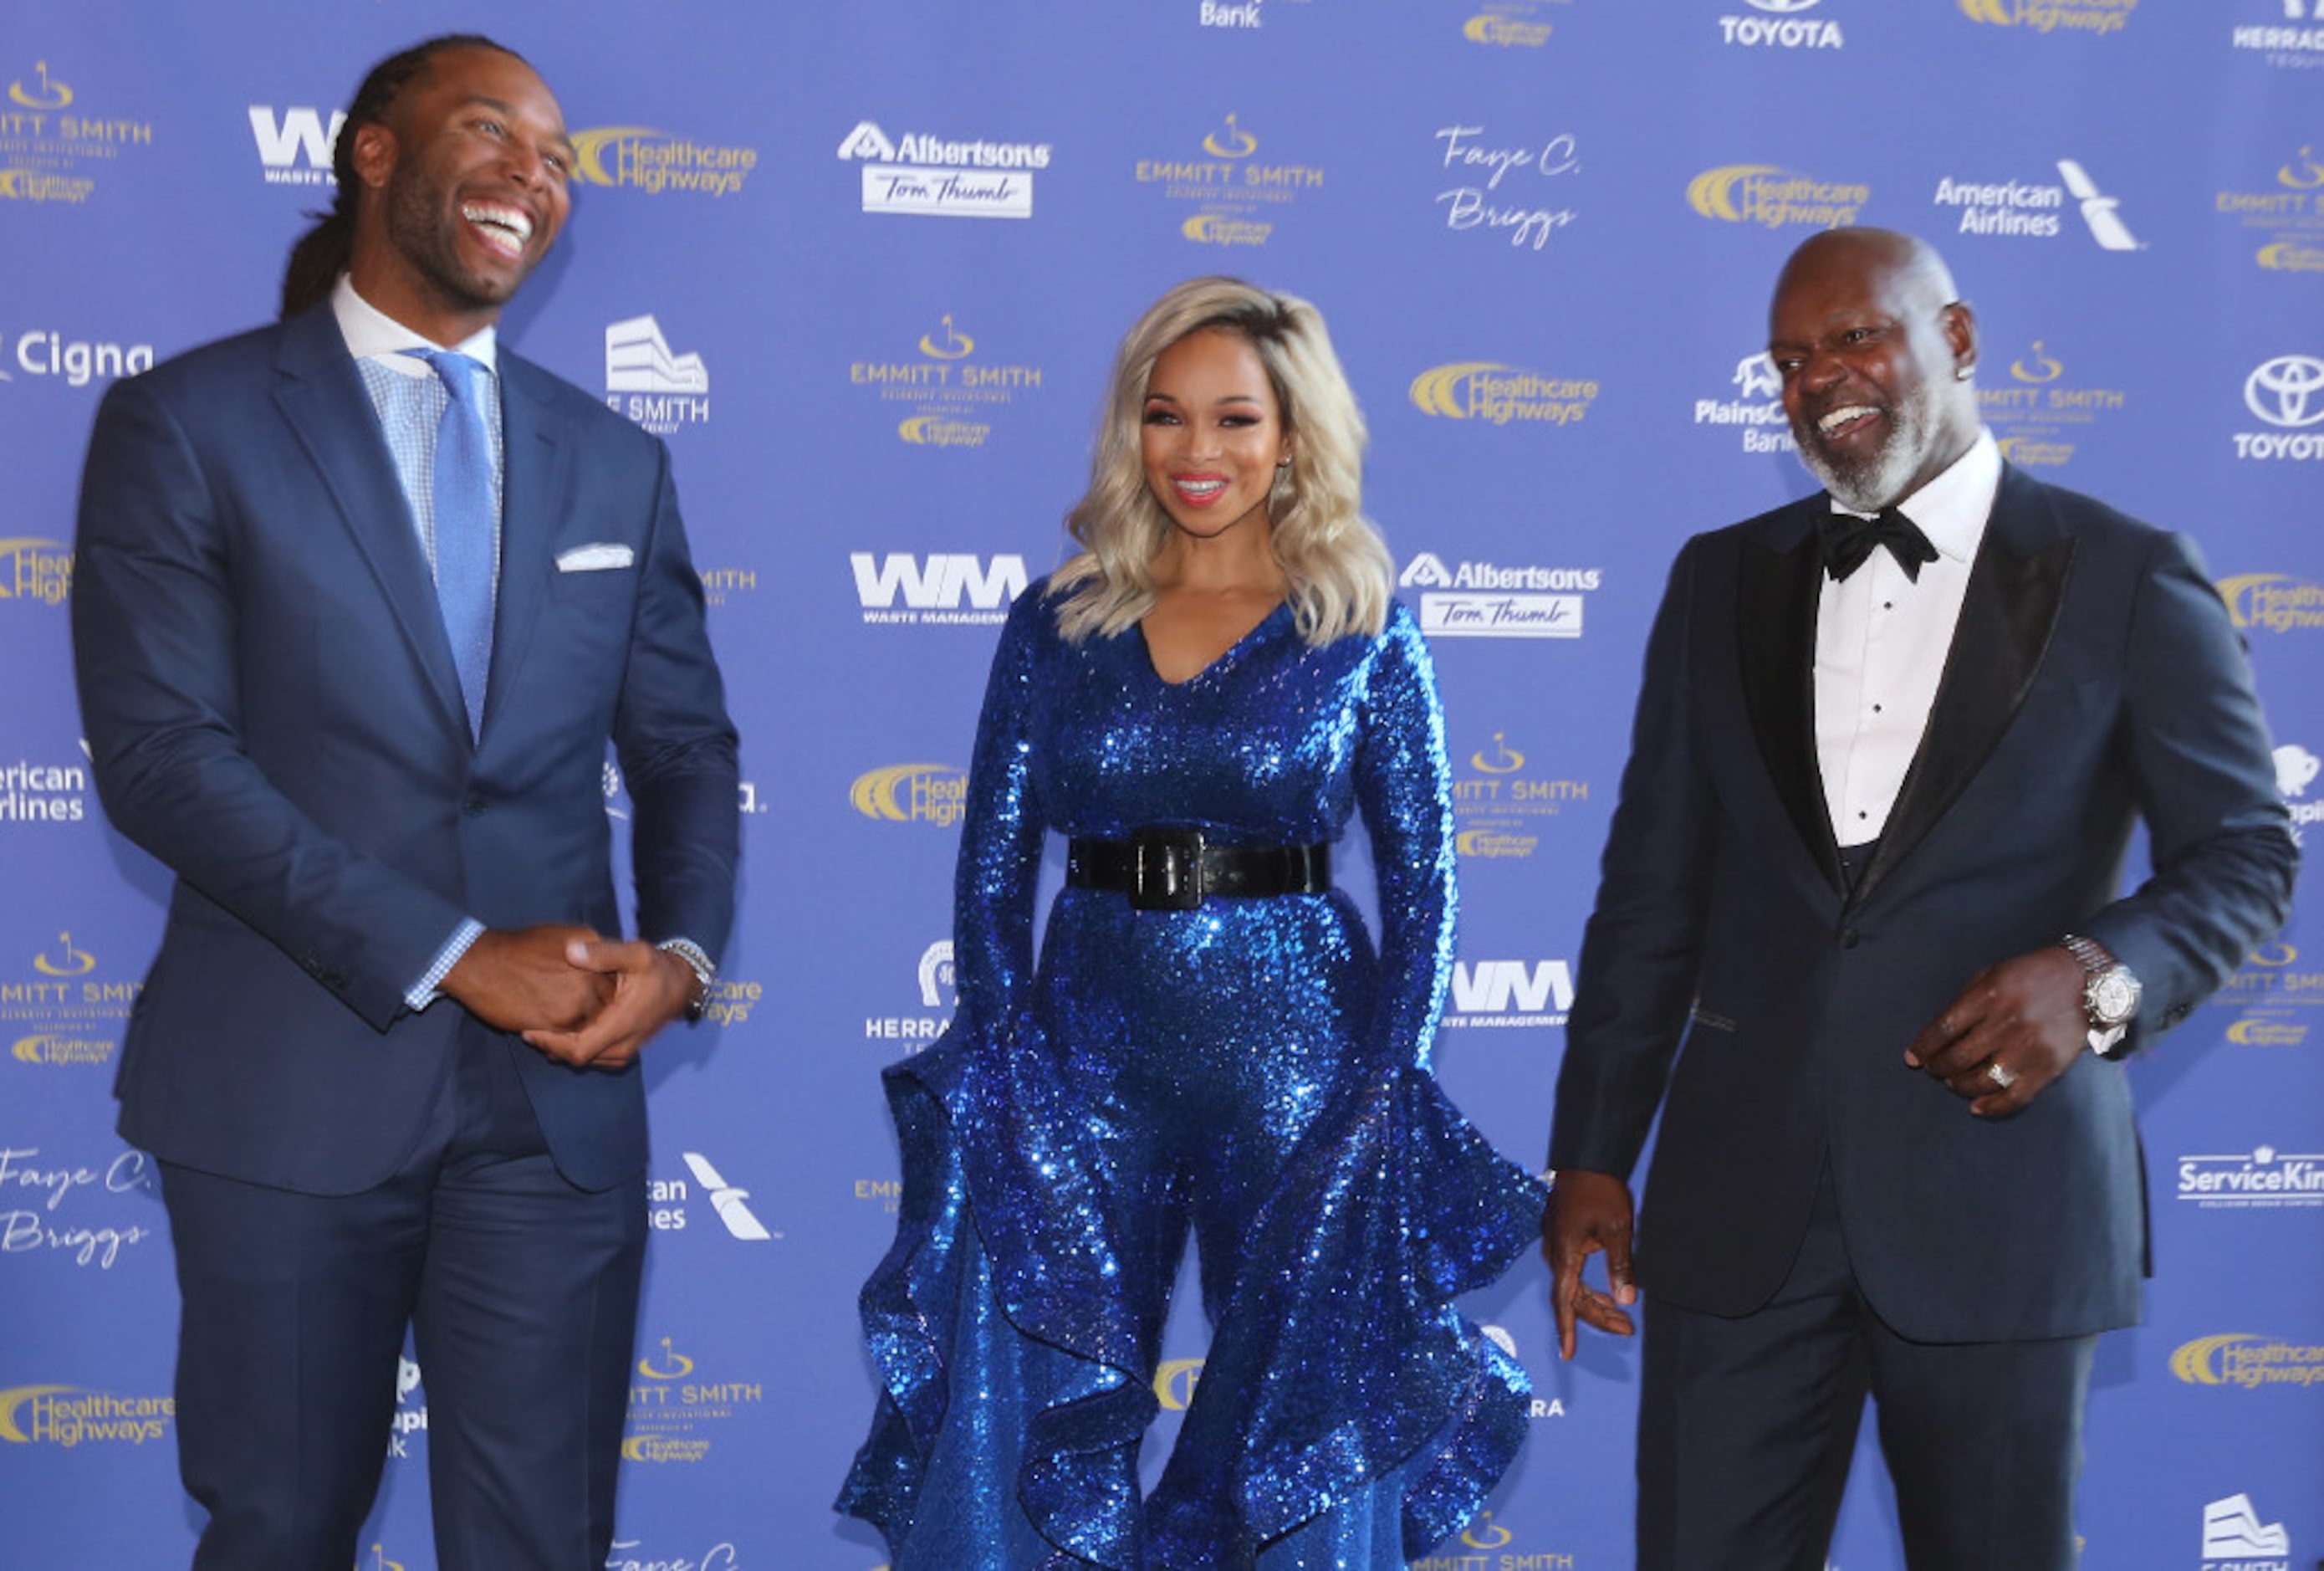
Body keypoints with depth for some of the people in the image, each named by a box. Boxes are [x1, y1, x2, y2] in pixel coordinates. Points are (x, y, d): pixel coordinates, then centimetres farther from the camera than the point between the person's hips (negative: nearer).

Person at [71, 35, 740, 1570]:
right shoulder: (186, 424, -2)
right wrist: (454, 959, -16)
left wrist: (683, 950, -8)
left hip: (560, 1093, 3)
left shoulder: (615, 462, 12)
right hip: (291, 1089, -3)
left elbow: (686, 748, 14)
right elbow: (159, 752, -10)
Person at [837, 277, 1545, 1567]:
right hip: (1085, 1056, 2)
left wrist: (1385, 1094, -9)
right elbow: (991, 871, 5)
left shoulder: (1363, 636, 1)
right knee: (1028, 1421, 3)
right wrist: (1006, 1064, -6)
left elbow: (1422, 887, 0)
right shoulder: (1056, 625, 6)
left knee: (1304, 1429, 5)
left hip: (1294, 1053, -2)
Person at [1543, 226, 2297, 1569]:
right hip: (1741, 1201, 3)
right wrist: (1593, 1156, 7)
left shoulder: (2129, 580, 2)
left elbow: (2246, 852, 1)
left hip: (1999, 1197, -2)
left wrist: (2098, 974, -19)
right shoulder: (1722, 580, 12)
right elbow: (1652, 890, 12)